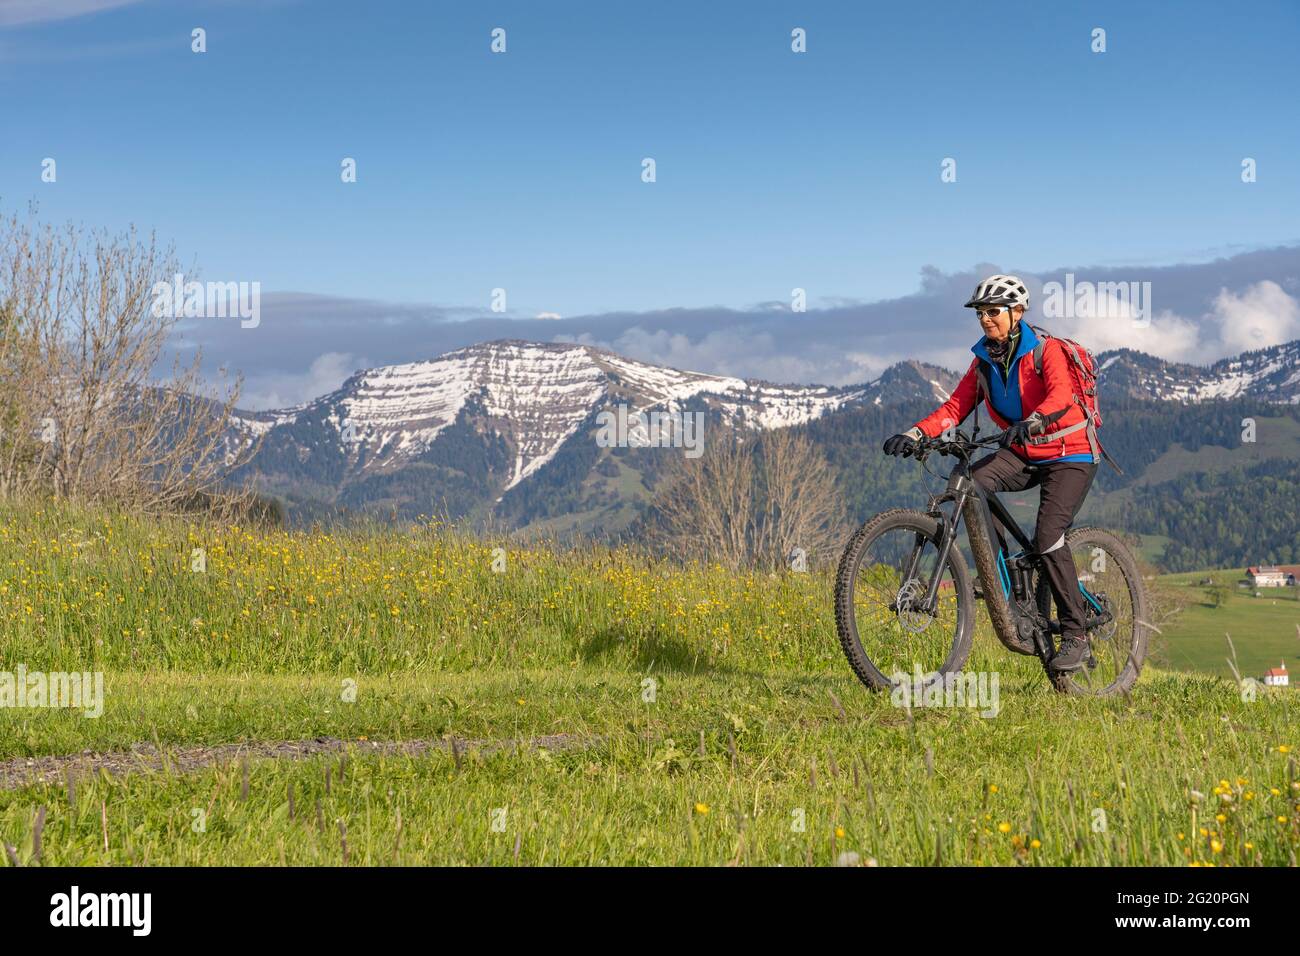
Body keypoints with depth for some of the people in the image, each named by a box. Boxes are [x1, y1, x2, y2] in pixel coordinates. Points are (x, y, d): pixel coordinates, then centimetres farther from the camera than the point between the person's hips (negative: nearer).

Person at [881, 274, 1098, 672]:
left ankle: (1075, 636, -10)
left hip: (1069, 455, -6)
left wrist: (1033, 420, -53)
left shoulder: (1046, 350, -14)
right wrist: (916, 432, -21)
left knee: (1048, 537, -22)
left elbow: (1060, 393, -32)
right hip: (1022, 455, 6)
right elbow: (957, 405, -4)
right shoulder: (984, 360, 4)